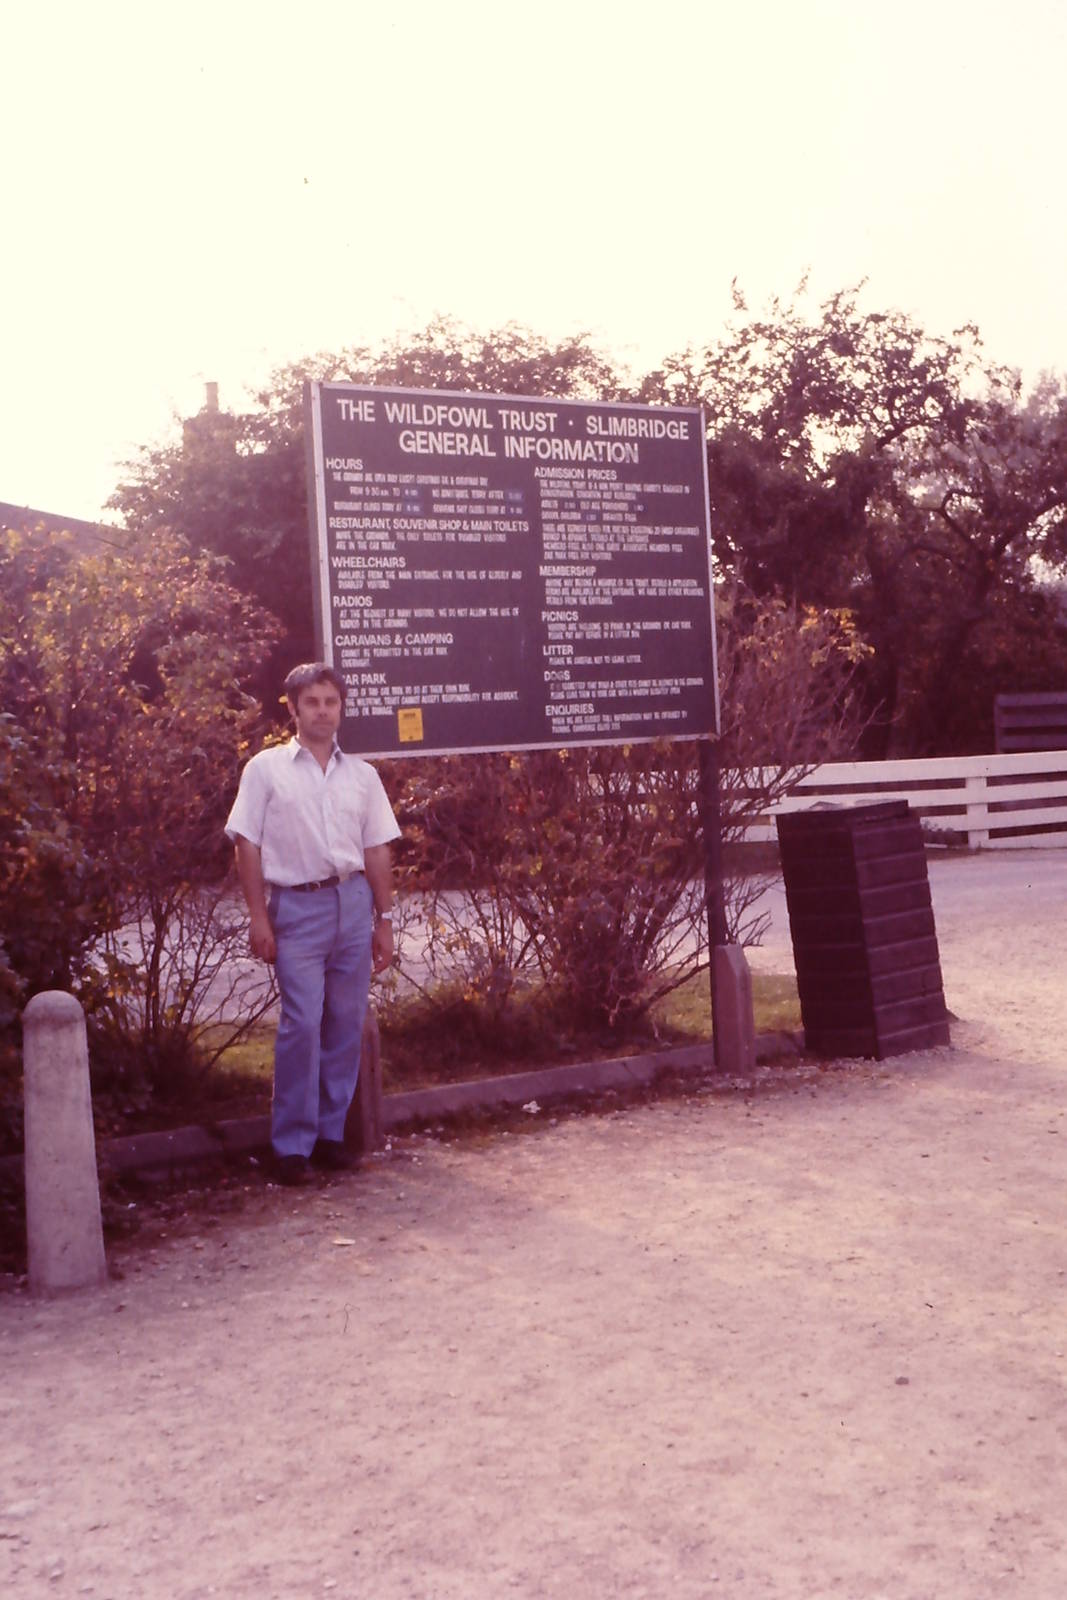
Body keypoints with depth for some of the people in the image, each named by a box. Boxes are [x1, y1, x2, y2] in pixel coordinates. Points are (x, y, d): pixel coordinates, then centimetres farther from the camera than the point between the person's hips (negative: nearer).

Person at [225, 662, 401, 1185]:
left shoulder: (362, 775, 12)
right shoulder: (266, 769, 3)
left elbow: (377, 851, 13)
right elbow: (248, 844, 0)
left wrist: (383, 920, 10)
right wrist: (258, 917, -6)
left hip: (354, 903, 4)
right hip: (297, 907, -3)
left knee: (346, 1023, 5)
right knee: (302, 1024, -10)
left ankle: (331, 1132, 17)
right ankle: (291, 1144, 0)